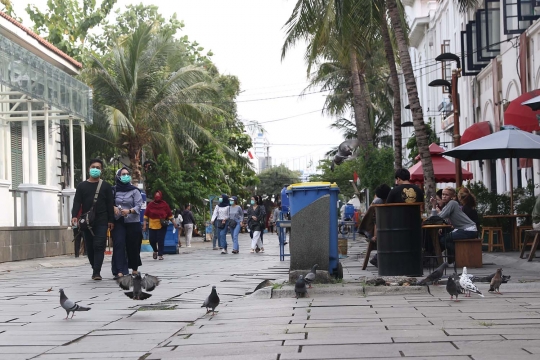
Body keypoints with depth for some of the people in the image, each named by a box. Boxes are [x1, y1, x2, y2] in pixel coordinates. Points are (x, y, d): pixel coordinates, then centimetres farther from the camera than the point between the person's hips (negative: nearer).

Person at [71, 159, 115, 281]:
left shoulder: (106, 186, 8)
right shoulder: (82, 186, 11)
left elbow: (110, 204, 5)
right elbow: (77, 202, 3)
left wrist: (111, 220, -3)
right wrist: (74, 216, -13)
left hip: (101, 222, -2)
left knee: (99, 246, -12)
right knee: (89, 247, 5)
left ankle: (97, 272, -16)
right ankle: (95, 269, 17)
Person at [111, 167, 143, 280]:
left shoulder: (135, 191, 1)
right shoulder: (113, 190, 3)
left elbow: (138, 206, -6)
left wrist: (129, 211, -23)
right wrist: (113, 208, -14)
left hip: (133, 222, 0)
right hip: (118, 222, 0)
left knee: (133, 246, 5)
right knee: (118, 245, -11)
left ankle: (134, 269, 25)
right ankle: (119, 272, -15)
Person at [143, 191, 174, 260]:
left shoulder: (164, 204, 1)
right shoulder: (150, 204, 1)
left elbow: (170, 215, 5)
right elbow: (146, 215, 2)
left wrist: (174, 223, 4)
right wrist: (144, 224, -4)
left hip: (162, 226, -1)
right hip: (152, 226, 1)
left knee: (161, 240, -6)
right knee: (152, 240, 2)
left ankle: (160, 254, 5)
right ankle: (155, 251, 31)